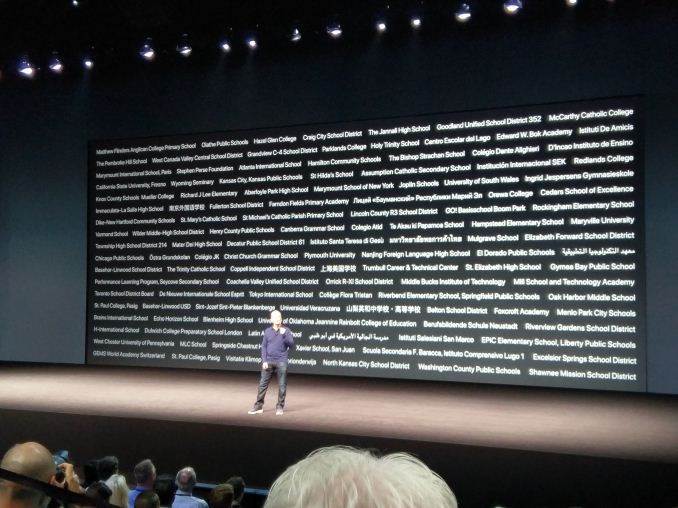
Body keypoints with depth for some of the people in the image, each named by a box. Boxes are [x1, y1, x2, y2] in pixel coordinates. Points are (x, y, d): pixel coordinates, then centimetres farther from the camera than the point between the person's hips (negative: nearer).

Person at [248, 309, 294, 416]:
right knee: (263, 384, 3)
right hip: (268, 361, 1)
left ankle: (280, 407, 12)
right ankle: (258, 406, 10)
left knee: (282, 386, 1)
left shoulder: (285, 330, 1)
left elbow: (291, 345, -7)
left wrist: (284, 334, -19)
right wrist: (264, 361, -1)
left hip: (281, 362, -1)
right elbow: (263, 346, 7)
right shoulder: (267, 331, 6)